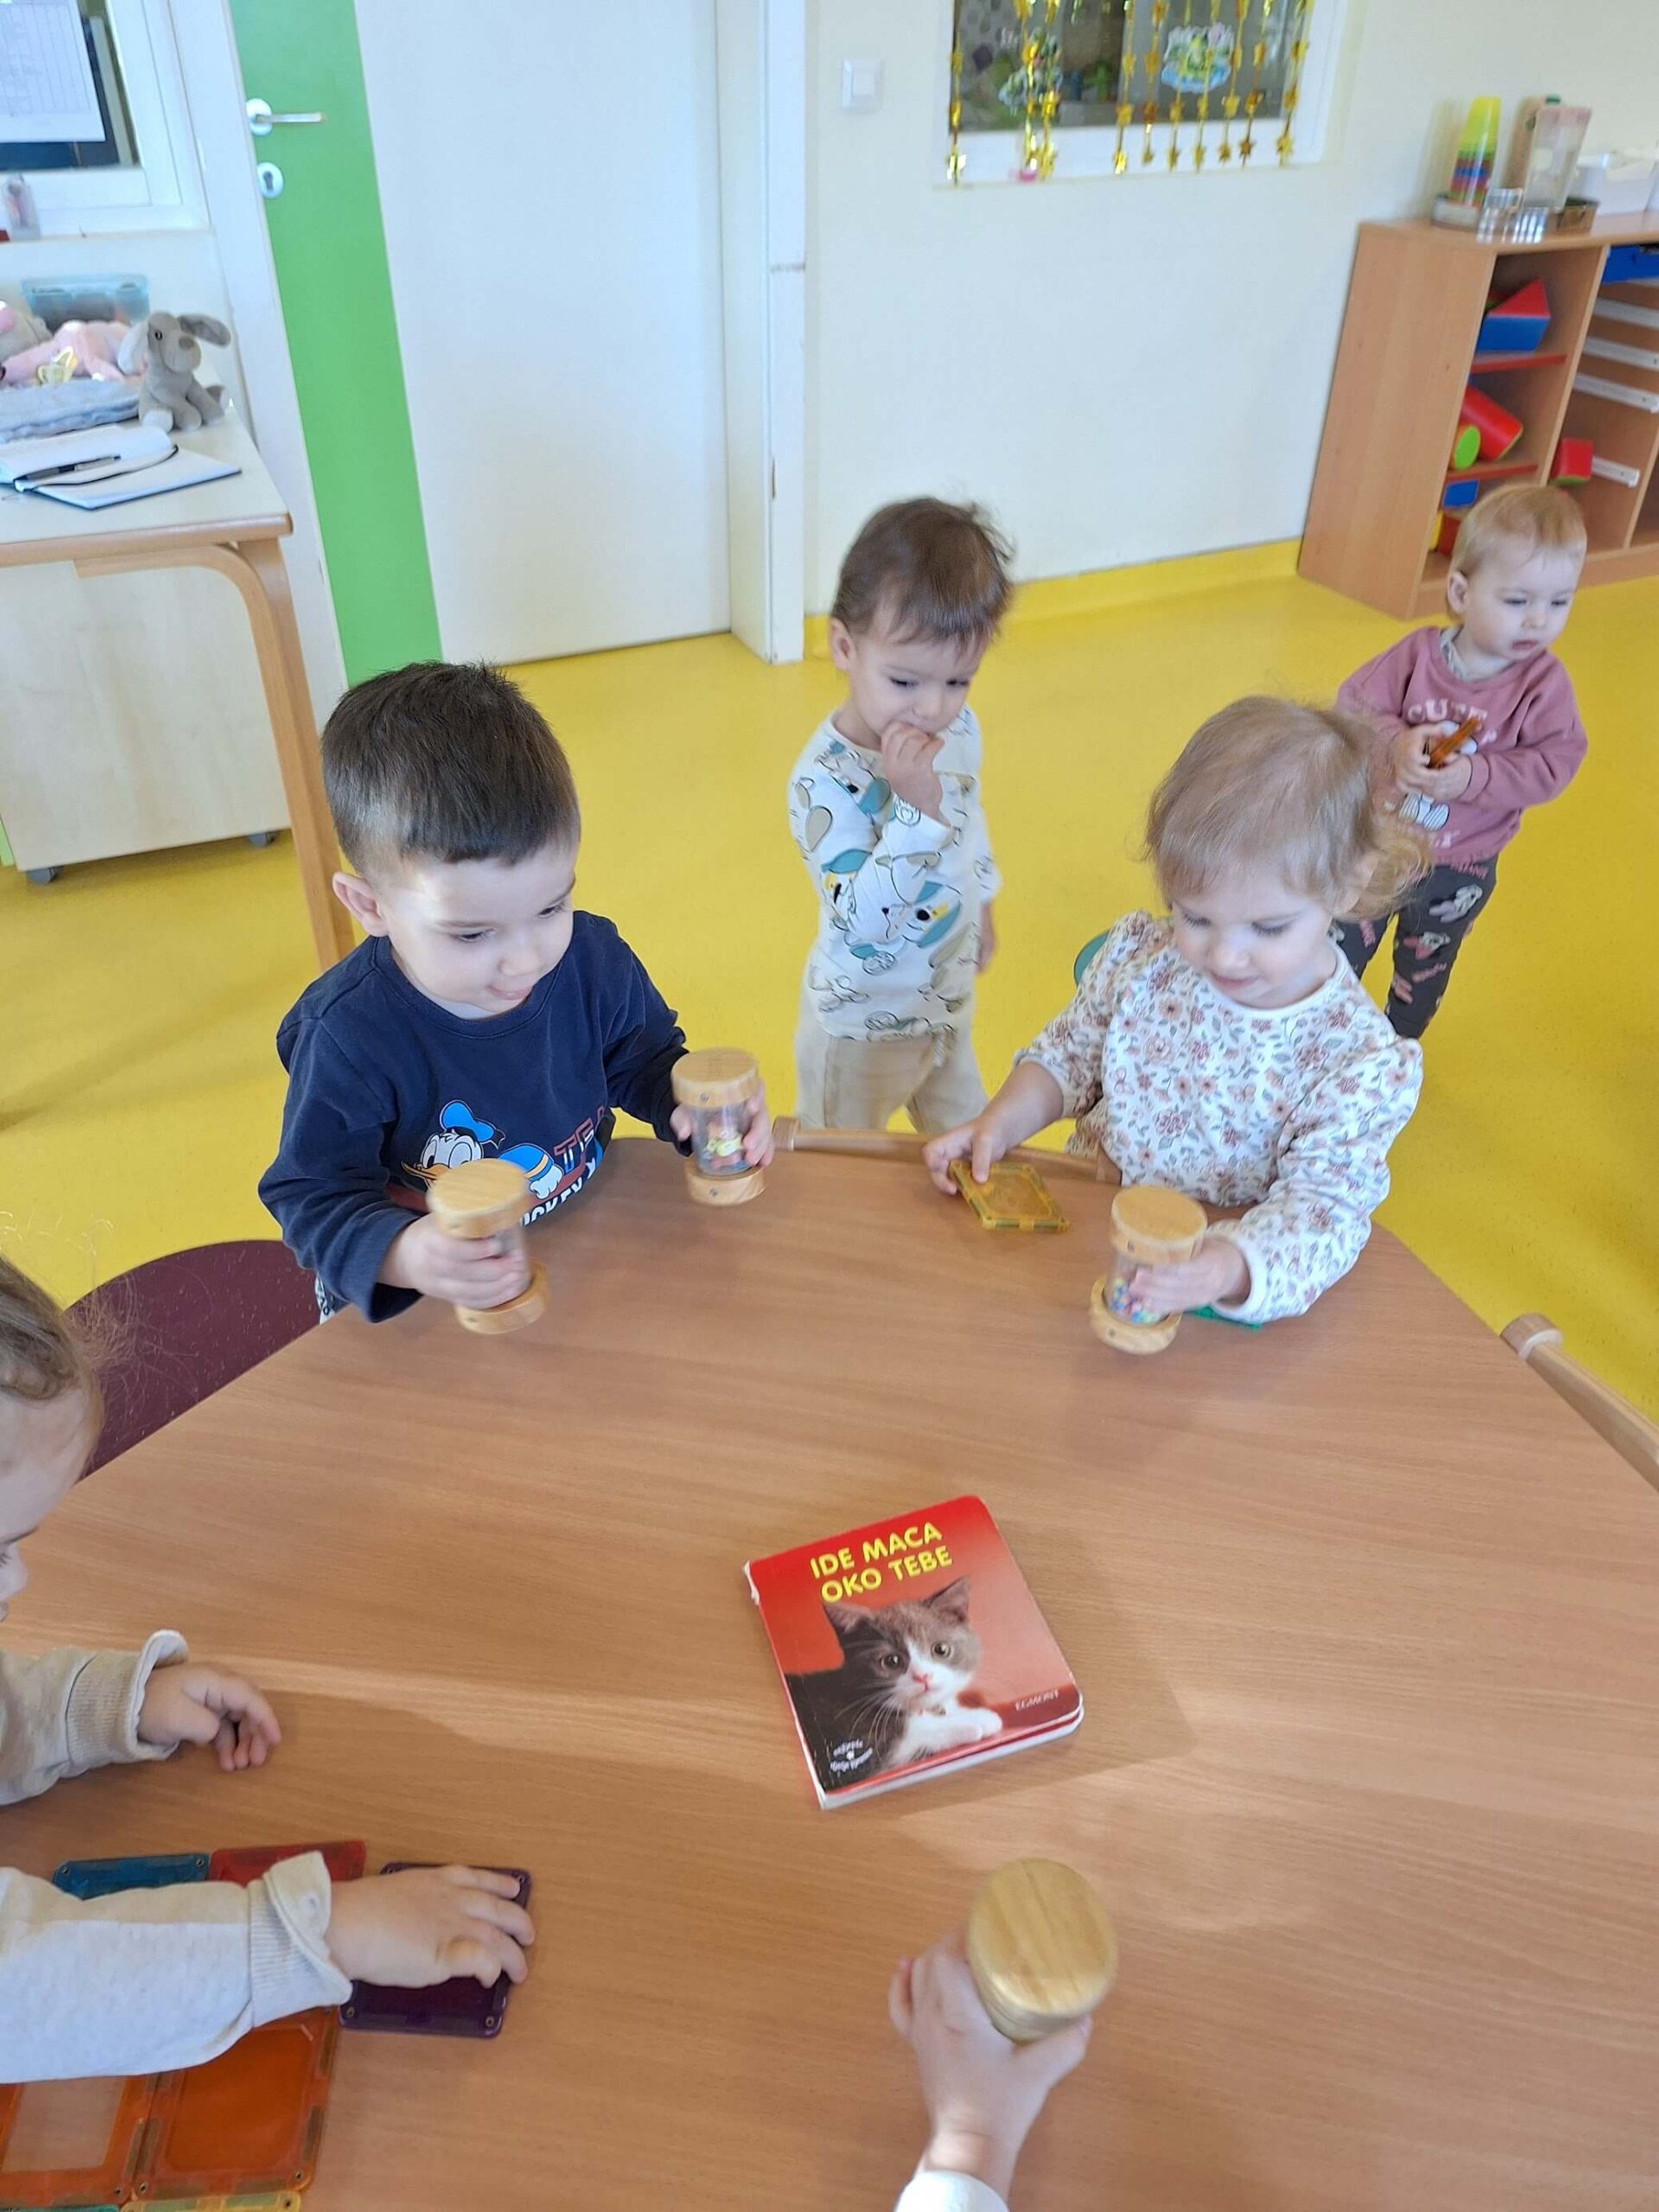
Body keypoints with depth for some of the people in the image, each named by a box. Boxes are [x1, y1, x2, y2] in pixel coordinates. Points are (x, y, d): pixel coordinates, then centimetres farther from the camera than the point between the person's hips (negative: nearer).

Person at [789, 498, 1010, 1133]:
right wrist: (916, 807, -45)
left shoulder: (959, 729, -9)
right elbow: (862, 921, -38)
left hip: (950, 1000, 6)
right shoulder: (824, 779, -32)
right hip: (864, 1026, -6)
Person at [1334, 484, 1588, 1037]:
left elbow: (1553, 764, -21)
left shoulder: (1545, 686, -17)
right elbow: (1354, 706, -15)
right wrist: (1396, 743, -34)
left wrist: (1474, 777, -35)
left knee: (1424, 971, 23)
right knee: (1342, 951, 18)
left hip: (1459, 869, 0)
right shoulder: (1418, 654, -16)